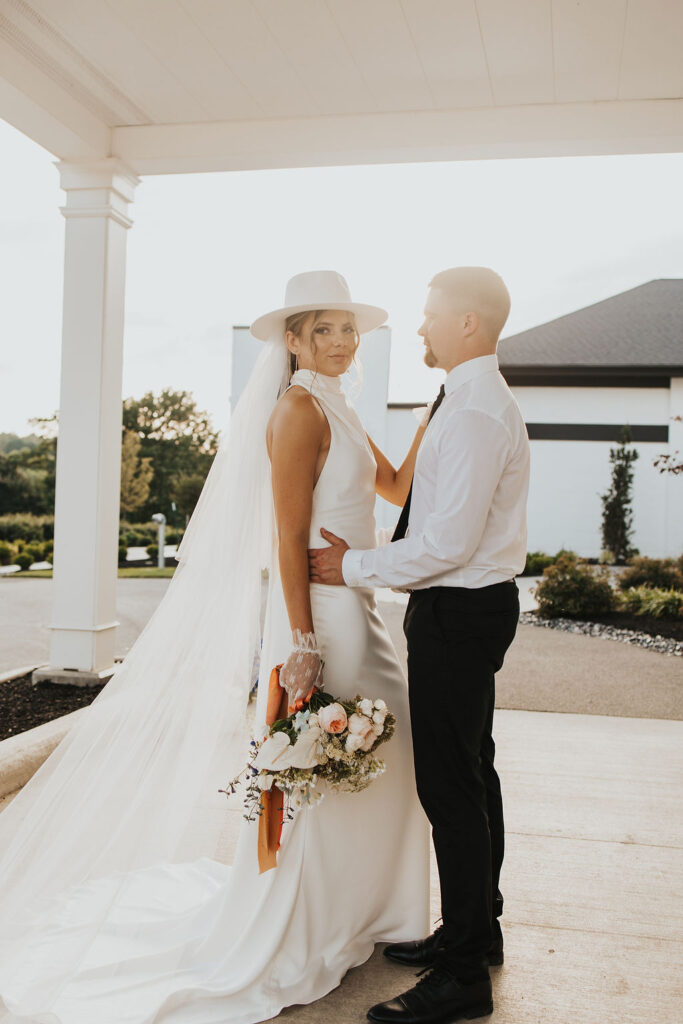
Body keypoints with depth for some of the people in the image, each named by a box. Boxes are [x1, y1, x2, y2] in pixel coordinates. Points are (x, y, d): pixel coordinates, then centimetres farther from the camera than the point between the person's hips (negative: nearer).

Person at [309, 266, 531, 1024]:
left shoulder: (474, 413, -21)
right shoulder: (484, 401, 13)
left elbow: (447, 542, -26)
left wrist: (355, 567, -15)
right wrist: (371, 560, 14)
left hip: (457, 613, -11)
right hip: (472, 603, 11)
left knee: (450, 789, -3)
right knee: (472, 775, 19)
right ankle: (477, 929, 36)